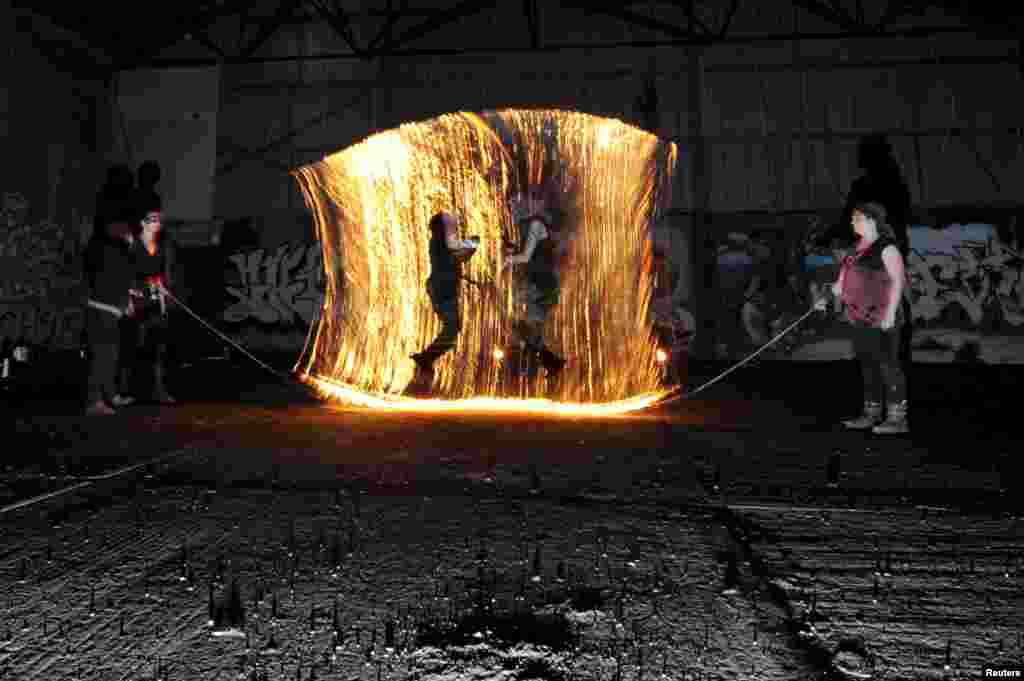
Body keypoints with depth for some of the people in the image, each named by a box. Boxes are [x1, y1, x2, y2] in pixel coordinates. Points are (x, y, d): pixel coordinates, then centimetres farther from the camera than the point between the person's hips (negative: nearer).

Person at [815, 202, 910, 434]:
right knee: (867, 364, 14)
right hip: (861, 316, 9)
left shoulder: (886, 247, -10)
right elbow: (846, 278, 22)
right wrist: (829, 297, 17)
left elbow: (898, 280, -15)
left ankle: (898, 417, 5)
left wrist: (890, 312, -20)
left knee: (887, 364, -3)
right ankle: (872, 413, 25)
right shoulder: (860, 247, 14)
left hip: (881, 317, -9)